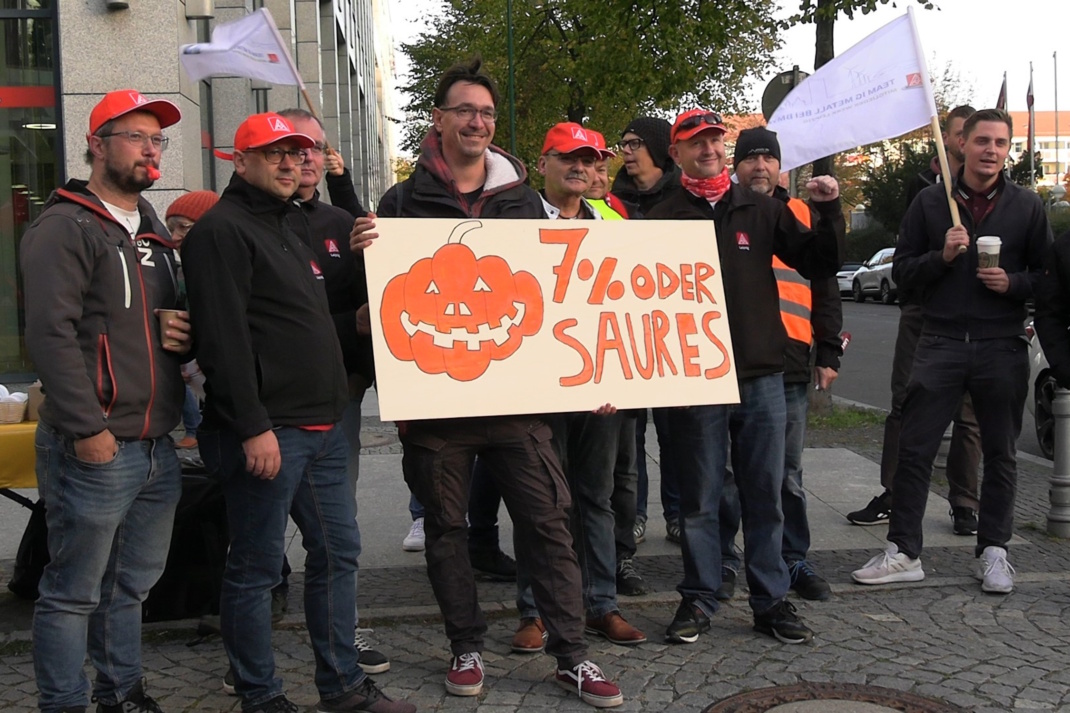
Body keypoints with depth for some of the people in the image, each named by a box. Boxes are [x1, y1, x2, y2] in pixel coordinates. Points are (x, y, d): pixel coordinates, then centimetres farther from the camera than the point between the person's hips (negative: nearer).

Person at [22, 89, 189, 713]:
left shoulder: (153, 232, 18)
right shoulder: (66, 228, -8)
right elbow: (51, 333, -17)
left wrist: (181, 334, 5)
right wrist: (87, 429, -20)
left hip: (157, 446, 8)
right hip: (95, 448, -8)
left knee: (133, 583, 18)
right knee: (75, 592, 2)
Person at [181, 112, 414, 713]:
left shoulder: (296, 224, 20)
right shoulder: (222, 230, -8)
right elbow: (223, 338, -17)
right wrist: (252, 427, -22)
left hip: (323, 425, 9)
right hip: (266, 431, -9)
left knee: (338, 551, 13)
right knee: (257, 567, 2)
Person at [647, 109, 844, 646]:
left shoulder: (762, 210, 10)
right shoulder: (663, 220, 2)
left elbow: (821, 266, 10)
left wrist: (828, 213, -5)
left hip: (762, 375, 2)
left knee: (765, 496, 9)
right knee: (699, 498, 7)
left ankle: (771, 601, 21)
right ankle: (698, 599, 20)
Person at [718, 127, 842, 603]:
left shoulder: (803, 218, 13)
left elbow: (824, 290, 15)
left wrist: (828, 354, 8)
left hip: (789, 363, 2)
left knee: (788, 473, 10)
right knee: (727, 471, 3)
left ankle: (794, 560, 21)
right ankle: (722, 562, 15)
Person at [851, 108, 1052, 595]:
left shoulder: (1027, 207, 6)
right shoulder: (930, 202, 6)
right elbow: (902, 270, 6)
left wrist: (1012, 283, -11)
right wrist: (942, 256, -12)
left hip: (1003, 348, 1)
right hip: (941, 344, 0)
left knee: (1000, 455, 9)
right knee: (914, 449, -2)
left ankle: (994, 551, 22)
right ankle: (903, 552, 7)